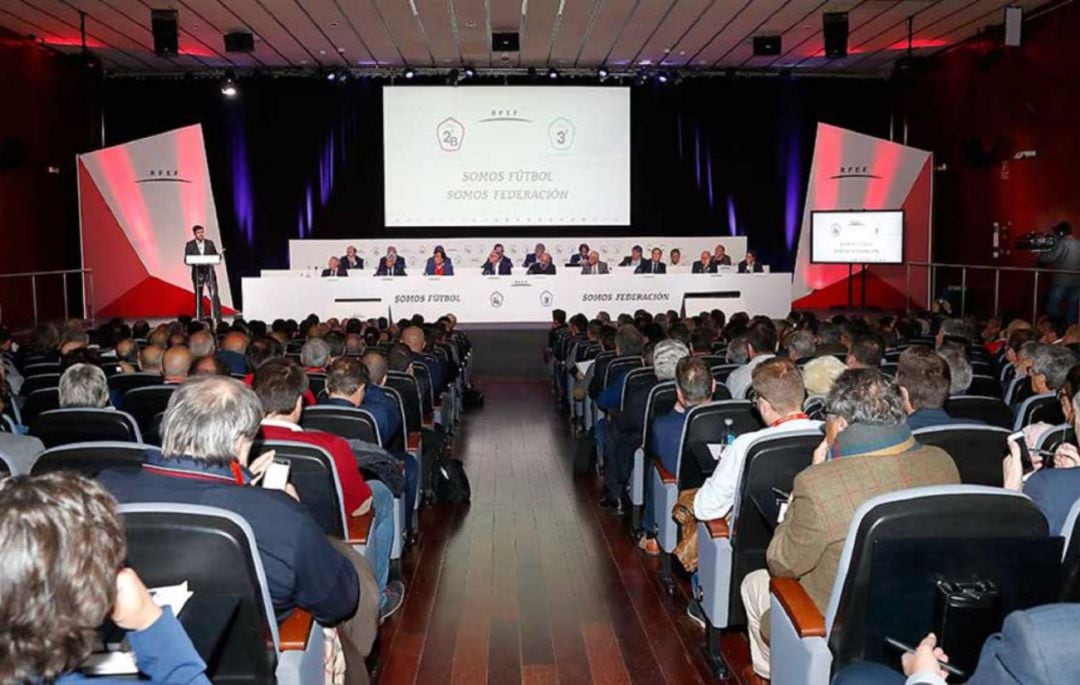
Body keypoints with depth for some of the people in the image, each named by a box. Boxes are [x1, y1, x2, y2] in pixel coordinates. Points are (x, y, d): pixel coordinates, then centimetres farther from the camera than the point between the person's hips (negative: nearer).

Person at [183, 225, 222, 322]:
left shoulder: (210, 243, 8)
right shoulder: (189, 245, 2)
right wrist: (194, 262, -20)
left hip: (209, 272, 0)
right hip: (197, 272, 0)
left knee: (214, 295, -9)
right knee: (198, 297, 6)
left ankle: (218, 318, -10)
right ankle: (199, 319, 13)